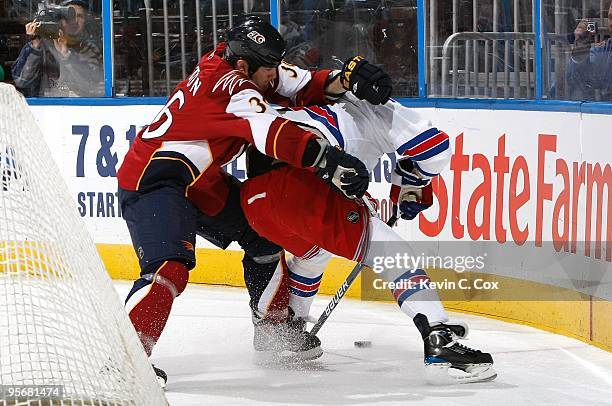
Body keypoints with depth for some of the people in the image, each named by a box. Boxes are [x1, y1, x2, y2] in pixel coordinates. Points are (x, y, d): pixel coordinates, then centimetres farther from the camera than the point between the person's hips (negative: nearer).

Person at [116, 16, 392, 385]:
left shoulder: (242, 66, 1)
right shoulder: (230, 85, -26)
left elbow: (301, 87, 6)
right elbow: (273, 135, -38)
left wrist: (345, 79, -12)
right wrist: (330, 162, -39)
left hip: (202, 181, 11)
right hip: (152, 179, -11)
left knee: (265, 233, 16)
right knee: (170, 267, -30)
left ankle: (273, 330, 28)